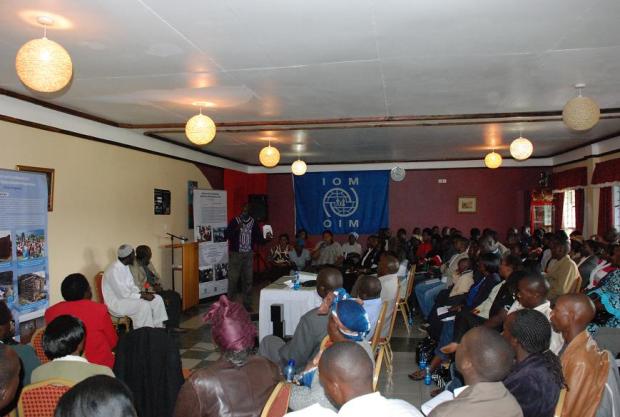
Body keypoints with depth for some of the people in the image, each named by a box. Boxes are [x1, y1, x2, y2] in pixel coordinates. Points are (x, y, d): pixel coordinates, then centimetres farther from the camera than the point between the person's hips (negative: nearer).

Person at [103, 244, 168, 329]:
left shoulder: (125, 266, 5)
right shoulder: (114, 270, -24)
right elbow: (123, 294, -24)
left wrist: (143, 293, -5)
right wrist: (143, 296, -18)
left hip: (127, 296, 9)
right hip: (116, 302, -9)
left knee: (157, 299, -2)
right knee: (144, 305, -31)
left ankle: (158, 328, 4)